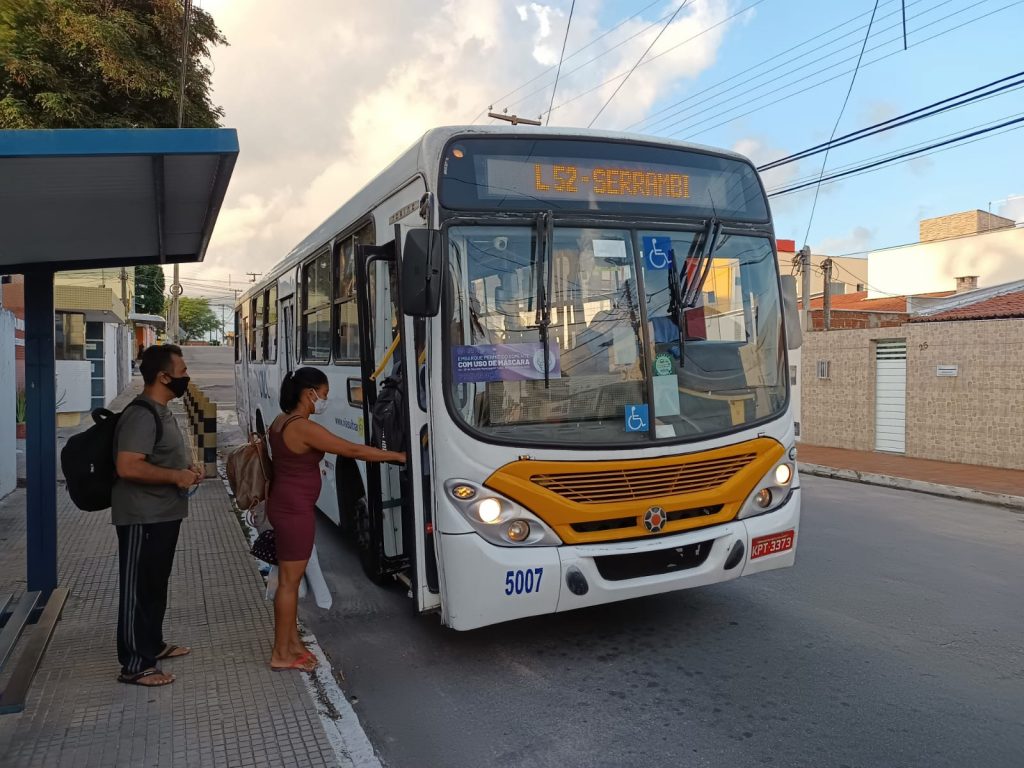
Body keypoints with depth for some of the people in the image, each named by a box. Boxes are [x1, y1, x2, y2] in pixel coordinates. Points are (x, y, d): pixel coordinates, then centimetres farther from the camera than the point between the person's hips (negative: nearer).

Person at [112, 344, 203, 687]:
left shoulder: (161, 412, 13)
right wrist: (176, 476, -23)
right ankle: (135, 665, 9)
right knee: (139, 589, -1)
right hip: (143, 519, -10)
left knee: (156, 584, 21)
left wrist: (186, 469, 8)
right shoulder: (142, 415, -21)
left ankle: (153, 644, 35)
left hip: (163, 515, 10)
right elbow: (128, 467, -29)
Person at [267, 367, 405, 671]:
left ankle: (292, 641, 28)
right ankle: (281, 654, 11)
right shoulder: (304, 428, -22)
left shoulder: (281, 421, 8)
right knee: (289, 581, 0)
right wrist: (397, 455, -14)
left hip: (283, 505, 10)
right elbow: (353, 450, -22)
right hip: (295, 510, -10)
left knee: (290, 578, 17)